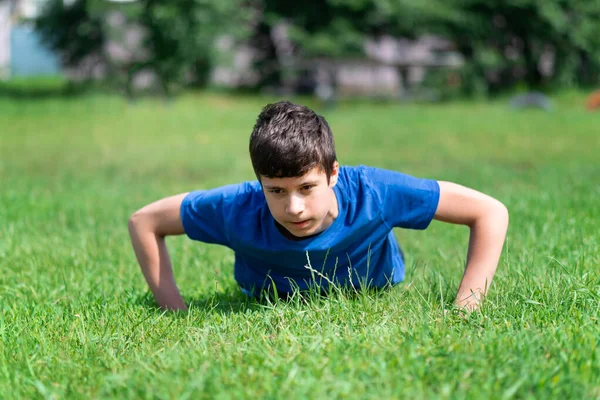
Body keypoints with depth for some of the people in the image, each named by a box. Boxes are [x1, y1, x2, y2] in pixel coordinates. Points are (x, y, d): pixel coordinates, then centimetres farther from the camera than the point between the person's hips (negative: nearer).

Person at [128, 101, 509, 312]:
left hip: (374, 291, 0)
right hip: (271, 299, 0)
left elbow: (491, 212, -40)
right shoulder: (239, 209, -44)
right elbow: (144, 222, -29)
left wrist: (463, 311, -42)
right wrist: (179, 314, -34)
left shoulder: (372, 193, -47)